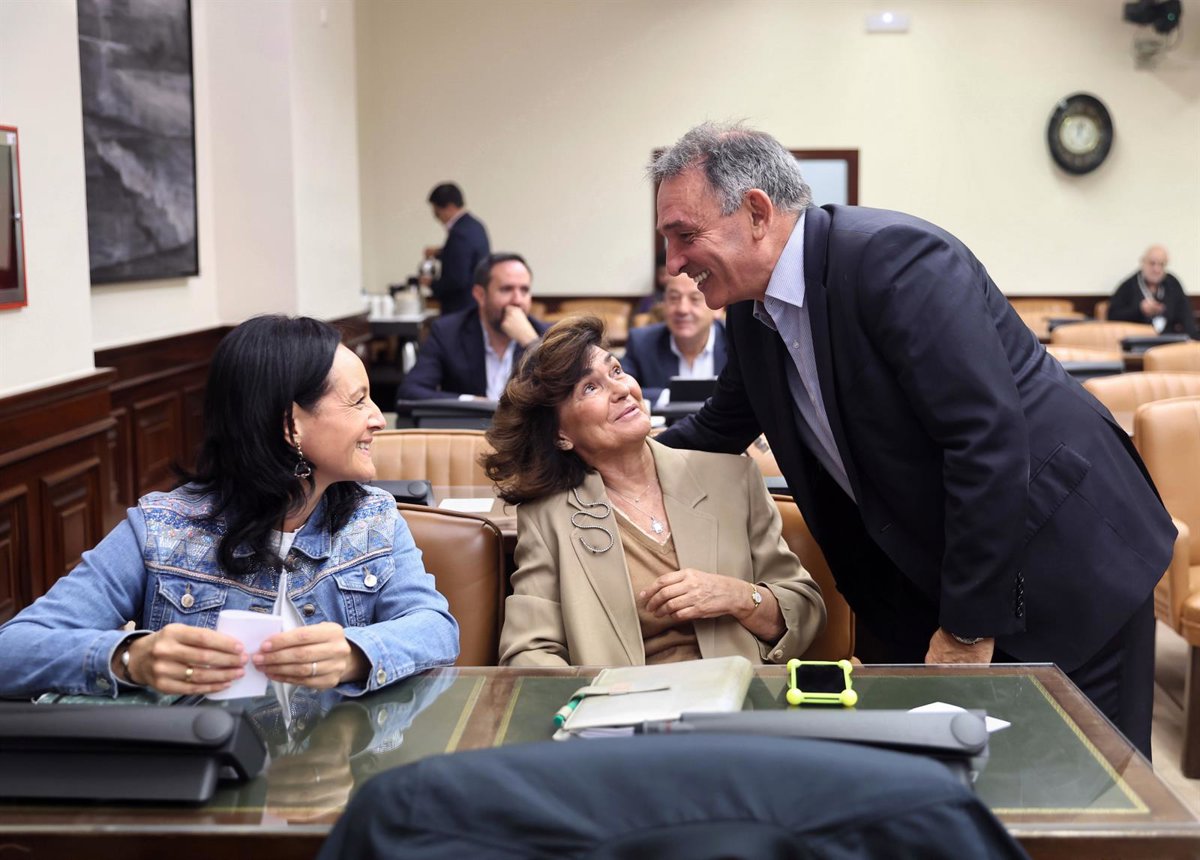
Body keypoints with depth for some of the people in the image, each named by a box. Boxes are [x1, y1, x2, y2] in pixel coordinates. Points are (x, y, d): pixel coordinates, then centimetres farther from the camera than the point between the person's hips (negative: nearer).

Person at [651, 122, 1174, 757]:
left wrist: (968, 628, -24)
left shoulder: (894, 258, -25)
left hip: (1065, 562, -7)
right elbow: (720, 431, 20)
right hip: (921, 576, 8)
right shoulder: (751, 311, 2)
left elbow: (990, 440, -29)